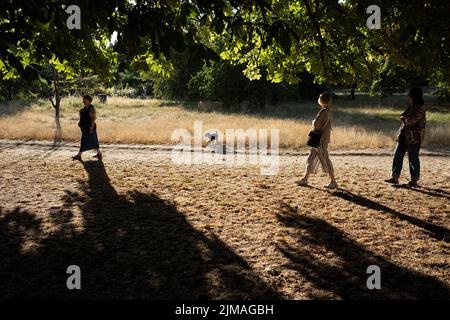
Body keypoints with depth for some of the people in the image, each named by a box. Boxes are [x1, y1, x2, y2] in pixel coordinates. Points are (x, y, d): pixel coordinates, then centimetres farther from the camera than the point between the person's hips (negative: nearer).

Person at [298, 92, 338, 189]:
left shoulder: (324, 111, -18)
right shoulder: (327, 111, 12)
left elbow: (316, 124, -18)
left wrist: (313, 122, 1)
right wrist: (315, 123, 4)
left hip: (321, 139, -10)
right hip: (319, 139, 10)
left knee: (325, 160, -4)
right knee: (311, 159, 13)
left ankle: (333, 182, 3)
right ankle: (305, 179, 19)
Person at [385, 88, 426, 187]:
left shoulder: (420, 109, -15)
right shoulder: (410, 107, 13)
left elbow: (410, 121, -21)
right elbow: (402, 117, 14)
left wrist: (404, 119, -2)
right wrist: (405, 118, -7)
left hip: (414, 137, -9)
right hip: (404, 135, 9)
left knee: (413, 158, -1)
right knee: (398, 155, 6)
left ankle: (414, 180, 10)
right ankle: (395, 177, 12)